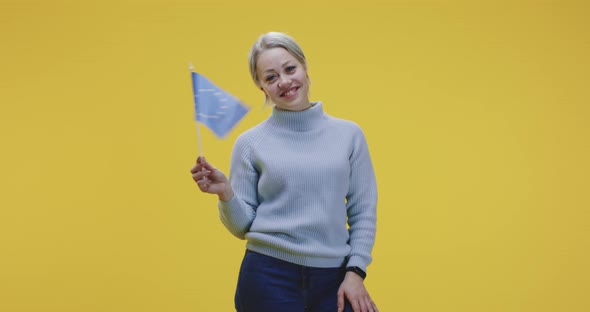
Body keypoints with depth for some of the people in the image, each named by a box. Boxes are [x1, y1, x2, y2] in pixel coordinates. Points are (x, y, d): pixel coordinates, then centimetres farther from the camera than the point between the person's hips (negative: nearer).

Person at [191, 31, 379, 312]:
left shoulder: (349, 134, 4)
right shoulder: (250, 143, 0)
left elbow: (363, 212, 6)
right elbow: (242, 226, 2)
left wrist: (355, 272, -3)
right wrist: (225, 194, -15)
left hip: (333, 279, 2)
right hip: (269, 277, -1)